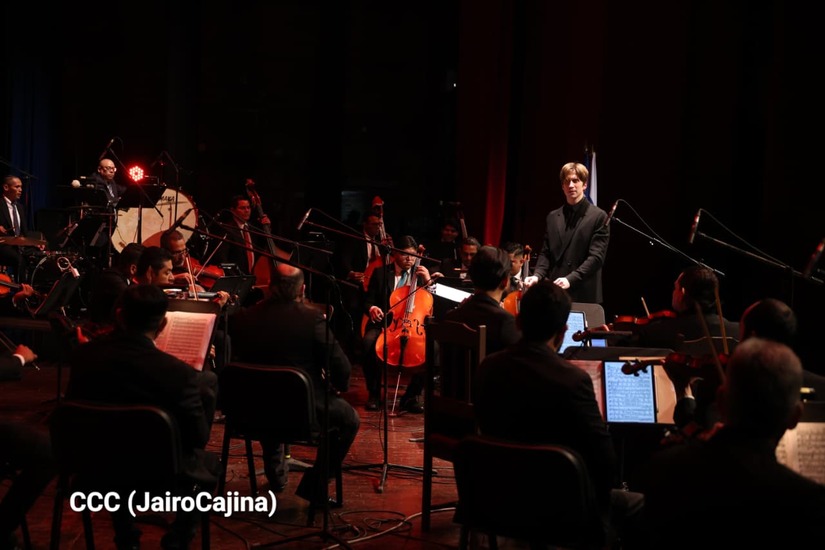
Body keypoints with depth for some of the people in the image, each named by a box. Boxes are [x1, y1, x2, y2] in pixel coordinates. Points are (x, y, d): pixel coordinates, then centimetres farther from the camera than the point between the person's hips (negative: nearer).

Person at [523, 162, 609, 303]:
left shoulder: (598, 216, -2)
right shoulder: (552, 217, 15)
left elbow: (596, 256, -10)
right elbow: (546, 253, 13)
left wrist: (570, 279, -22)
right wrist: (537, 275, -7)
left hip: (584, 295, -4)